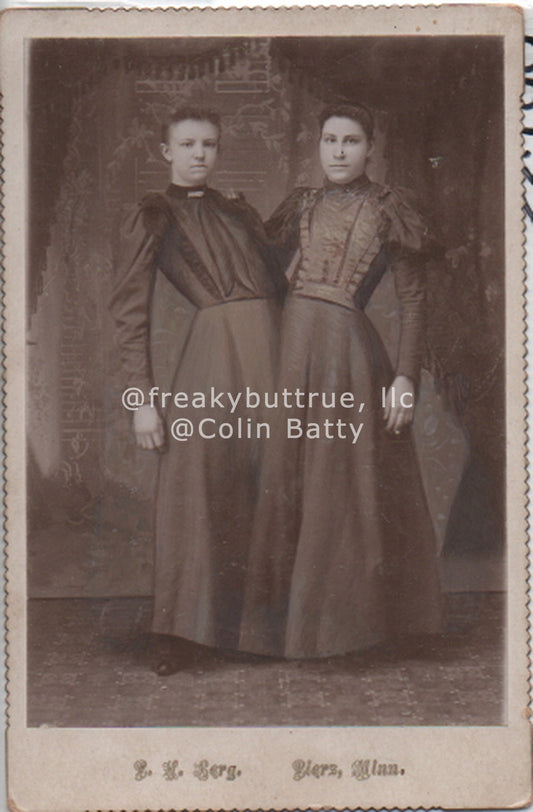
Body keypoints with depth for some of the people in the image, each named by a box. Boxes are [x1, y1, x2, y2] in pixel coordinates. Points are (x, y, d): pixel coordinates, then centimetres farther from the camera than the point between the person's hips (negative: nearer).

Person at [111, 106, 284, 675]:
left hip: (273, 345, 5)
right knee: (197, 480, -5)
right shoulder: (150, 217, 7)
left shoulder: (239, 212, 22)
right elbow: (131, 309, 0)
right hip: (215, 345, -5)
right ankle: (186, 628, 6)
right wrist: (143, 396, -10)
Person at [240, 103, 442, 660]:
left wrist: (406, 377, -10)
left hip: (347, 353, -4)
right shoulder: (301, 208, 15)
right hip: (289, 347, 4)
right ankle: (287, 615, 20)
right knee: (287, 483, 7)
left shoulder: (388, 211, 3)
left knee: (345, 486, 0)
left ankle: (343, 620, 14)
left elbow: (413, 301, -1)